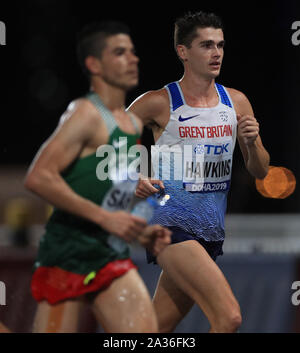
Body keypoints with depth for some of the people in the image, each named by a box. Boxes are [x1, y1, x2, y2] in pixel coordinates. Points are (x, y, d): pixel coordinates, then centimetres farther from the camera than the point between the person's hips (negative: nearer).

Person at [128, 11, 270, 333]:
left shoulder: (236, 102, 9)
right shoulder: (158, 103, -6)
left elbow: (260, 172, 13)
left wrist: (252, 143, -8)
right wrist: (132, 180, -14)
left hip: (211, 231, 6)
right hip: (171, 223, -6)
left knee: (157, 329, 10)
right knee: (229, 317, -21)